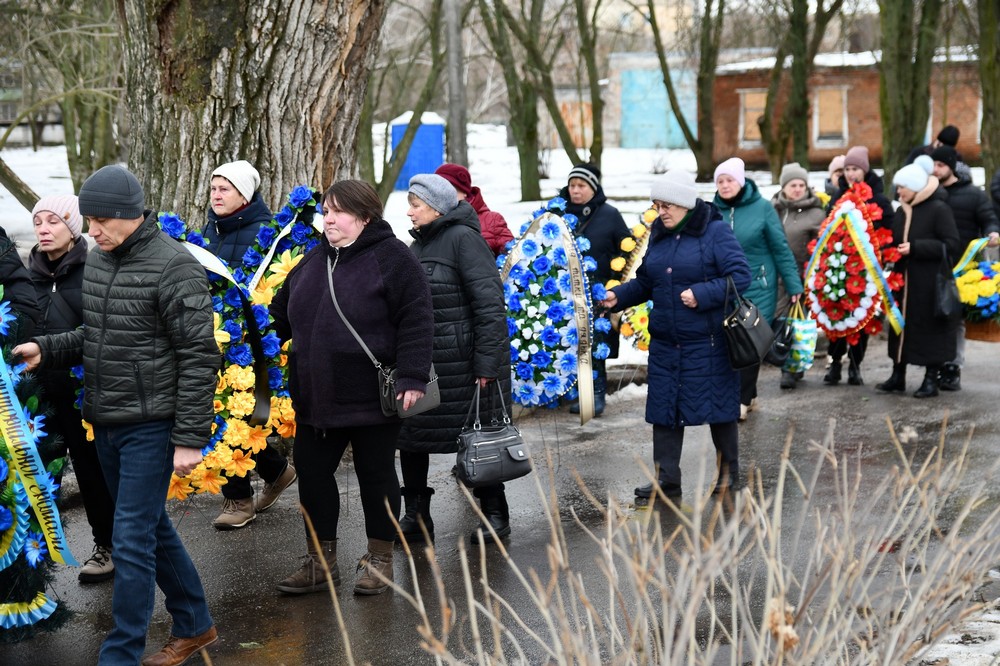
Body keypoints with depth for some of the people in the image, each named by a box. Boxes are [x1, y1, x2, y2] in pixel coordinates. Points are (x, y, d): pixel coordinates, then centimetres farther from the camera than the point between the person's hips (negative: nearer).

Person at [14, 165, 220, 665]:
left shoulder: (173, 266, -16)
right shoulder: (97, 261, 9)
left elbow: (198, 357, -17)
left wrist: (190, 438, -18)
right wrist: (46, 350, 3)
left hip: (150, 425, -8)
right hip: (106, 423, 8)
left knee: (131, 541, -6)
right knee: (152, 529, 17)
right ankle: (194, 626, 32)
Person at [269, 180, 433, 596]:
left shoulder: (392, 258, -8)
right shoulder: (313, 262, 13)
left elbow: (416, 322, -13)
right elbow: (282, 317, 22)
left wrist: (412, 377, -19)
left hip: (371, 397, -6)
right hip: (315, 397, 7)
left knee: (375, 473, 7)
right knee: (312, 472, 10)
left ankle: (379, 559, 22)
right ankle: (320, 560, 23)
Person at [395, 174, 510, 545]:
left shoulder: (462, 238, -11)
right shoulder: (417, 246, 15)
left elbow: (489, 303, -17)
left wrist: (486, 364, -21)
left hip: (463, 362, -8)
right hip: (419, 363, 8)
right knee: (410, 436, 6)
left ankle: (494, 514, 18)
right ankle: (415, 517, 18)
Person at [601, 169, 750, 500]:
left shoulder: (715, 231, -9)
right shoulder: (658, 234, 10)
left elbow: (740, 276, -14)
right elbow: (645, 282, 17)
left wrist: (702, 293, -22)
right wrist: (618, 296, 1)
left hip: (708, 342, -6)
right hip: (665, 342, 6)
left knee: (717, 407, 5)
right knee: (664, 409, 7)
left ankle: (728, 474, 22)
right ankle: (666, 479, 15)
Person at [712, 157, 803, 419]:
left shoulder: (761, 207, -6)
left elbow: (781, 248, -3)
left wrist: (794, 285, -4)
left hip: (757, 287, -3)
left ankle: (743, 399, 3)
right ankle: (748, 394, 19)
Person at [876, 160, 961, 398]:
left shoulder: (938, 209, -10)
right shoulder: (902, 212, 11)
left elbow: (952, 244, -15)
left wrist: (915, 248, -20)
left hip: (931, 283, -7)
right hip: (904, 281, 7)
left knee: (931, 328, 1)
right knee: (901, 326, 9)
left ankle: (931, 380, 10)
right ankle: (898, 376, 19)